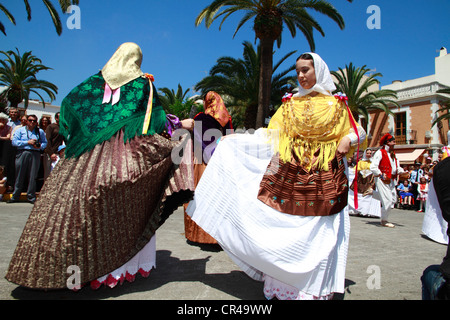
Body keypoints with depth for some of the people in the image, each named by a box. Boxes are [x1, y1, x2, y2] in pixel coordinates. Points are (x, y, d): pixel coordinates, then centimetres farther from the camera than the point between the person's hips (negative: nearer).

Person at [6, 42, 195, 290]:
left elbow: (70, 101, 14)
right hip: (126, 150, -2)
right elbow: (156, 119, 4)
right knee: (124, 205, 1)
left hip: (91, 151, 3)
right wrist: (181, 125, 15)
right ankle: (121, 263, 5)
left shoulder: (97, 80, 14)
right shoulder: (143, 83, 7)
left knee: (77, 198, 4)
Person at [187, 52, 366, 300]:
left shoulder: (336, 104, 8)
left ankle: (316, 288, 17)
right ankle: (281, 283, 15)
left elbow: (357, 132, 13)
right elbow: (271, 136, 9)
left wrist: (347, 140, -10)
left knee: (319, 233, 0)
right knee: (283, 230, 0)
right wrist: (234, 139, 5)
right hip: (288, 172, 2)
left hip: (323, 178, -1)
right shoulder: (290, 103, 12)